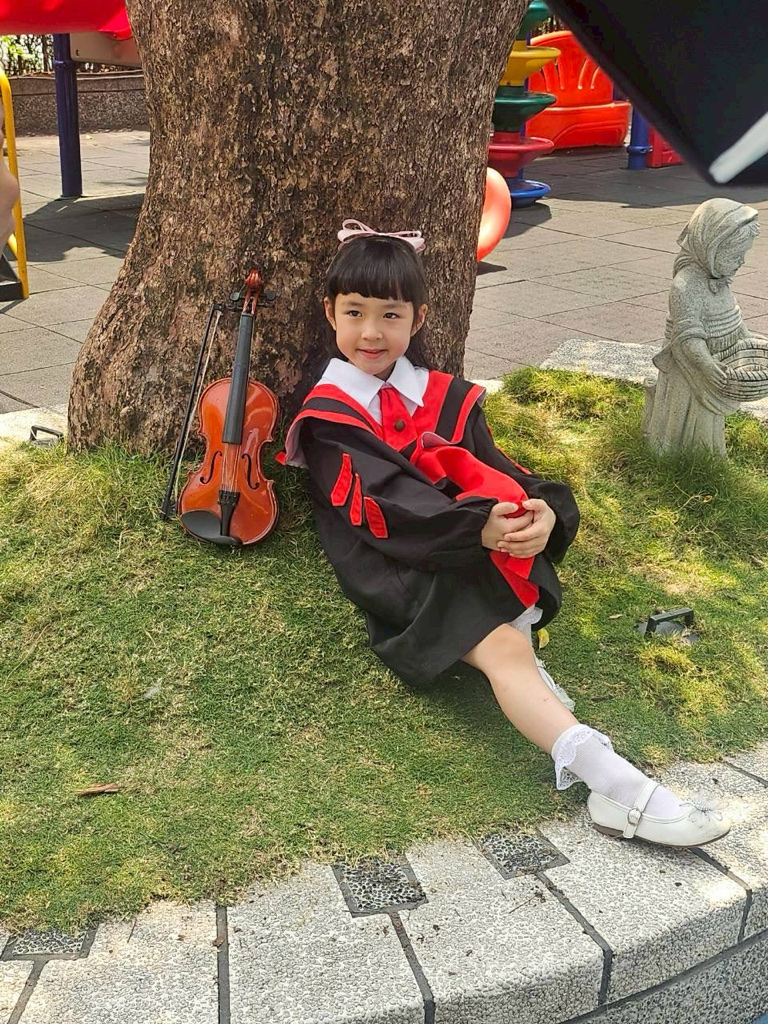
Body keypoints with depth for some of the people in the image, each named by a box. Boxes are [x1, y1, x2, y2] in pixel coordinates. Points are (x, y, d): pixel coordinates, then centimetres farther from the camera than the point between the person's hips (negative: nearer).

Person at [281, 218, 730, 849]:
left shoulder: (443, 396, 17)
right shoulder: (330, 415, 0)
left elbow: (489, 469, 5)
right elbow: (388, 503, -15)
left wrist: (544, 509, -20)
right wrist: (480, 528, -30)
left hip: (482, 555, 6)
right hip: (403, 575, -5)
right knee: (501, 646, -28)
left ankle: (517, 649, -27)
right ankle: (615, 784, -39)